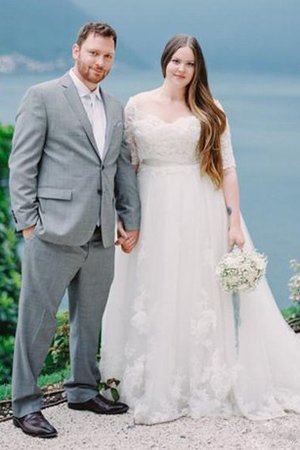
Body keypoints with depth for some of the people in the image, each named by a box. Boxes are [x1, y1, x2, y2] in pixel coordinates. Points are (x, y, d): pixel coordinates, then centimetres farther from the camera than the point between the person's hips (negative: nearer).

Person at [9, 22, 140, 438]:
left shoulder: (115, 109, 17)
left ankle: (83, 391, 31)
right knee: (38, 321, 0)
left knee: (89, 319, 16)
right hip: (55, 232, -6)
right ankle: (25, 405, 11)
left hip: (101, 236, 6)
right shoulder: (42, 97, -1)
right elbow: (22, 164, -4)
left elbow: (125, 167, 19)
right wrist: (27, 221, -9)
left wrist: (132, 221, 12)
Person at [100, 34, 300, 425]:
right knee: (155, 299, 5)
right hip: (154, 212, 1)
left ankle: (207, 383, 17)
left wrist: (235, 221, -6)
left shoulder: (210, 112, 2)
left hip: (201, 213, -1)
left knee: (202, 297, 4)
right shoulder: (136, 106, 4)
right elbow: (127, 165, 7)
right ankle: (156, 386, 18)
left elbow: (227, 168, 0)